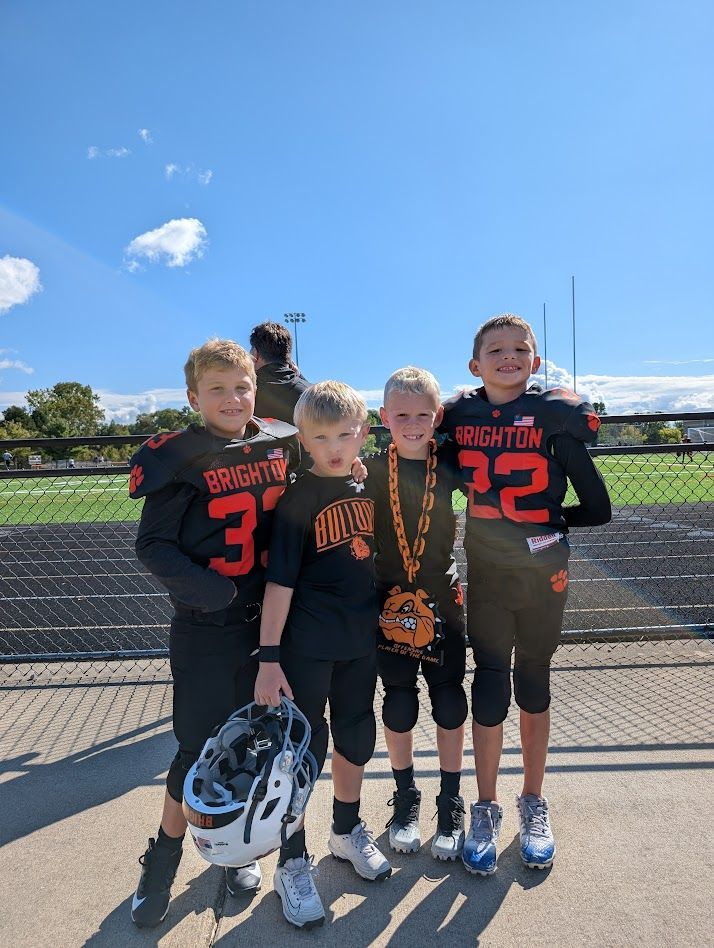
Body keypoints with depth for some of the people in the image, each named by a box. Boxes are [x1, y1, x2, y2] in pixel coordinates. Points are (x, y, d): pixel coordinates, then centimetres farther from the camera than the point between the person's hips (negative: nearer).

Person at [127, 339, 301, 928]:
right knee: (201, 746, 6)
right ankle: (163, 862, 32)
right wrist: (203, 587, -26)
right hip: (205, 630, -4)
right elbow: (153, 544, -11)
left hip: (268, 621, 4)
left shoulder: (283, 445, 1)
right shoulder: (179, 457, -11)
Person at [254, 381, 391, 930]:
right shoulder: (298, 498, -13)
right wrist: (268, 657, -17)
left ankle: (347, 831, 43)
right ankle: (293, 862, 27)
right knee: (302, 749, 7)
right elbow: (280, 580, -15)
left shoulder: (369, 490, 1)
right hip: (307, 643, -5)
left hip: (361, 640, 5)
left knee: (356, 739, 19)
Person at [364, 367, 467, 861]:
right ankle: (406, 798, 34)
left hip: (443, 600, 1)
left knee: (451, 703, 10)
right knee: (399, 704, 13)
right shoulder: (371, 470, -6)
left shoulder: (450, 465, -4)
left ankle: (452, 803, 30)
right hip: (390, 602, 0)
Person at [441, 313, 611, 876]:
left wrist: (547, 519, 1)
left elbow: (597, 508, -7)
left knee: (533, 682, 13)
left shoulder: (554, 416, -10)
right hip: (485, 572, 1)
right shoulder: (459, 415, -3)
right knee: (490, 685, 7)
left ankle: (534, 805, 33)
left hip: (543, 572, -1)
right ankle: (486, 810, 25)